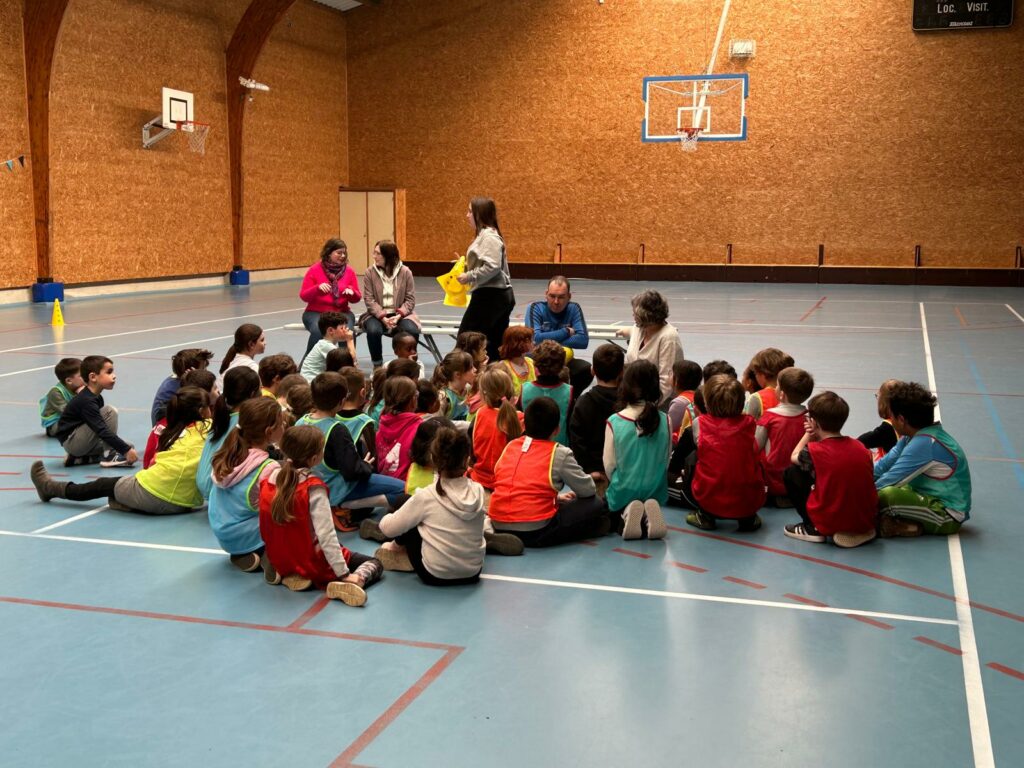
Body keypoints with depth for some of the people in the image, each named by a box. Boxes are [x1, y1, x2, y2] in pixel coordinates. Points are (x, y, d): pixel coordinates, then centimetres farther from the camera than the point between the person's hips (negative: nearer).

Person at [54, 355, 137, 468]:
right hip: (70, 441, -10)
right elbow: (102, 431, -29)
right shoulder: (86, 401, -23)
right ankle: (109, 456, -16)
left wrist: (127, 448, 9)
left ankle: (79, 458, 6)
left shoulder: (96, 397, 8)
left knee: (128, 446, 5)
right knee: (110, 411, -20)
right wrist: (126, 450, -31)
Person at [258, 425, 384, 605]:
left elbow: (265, 531, 4)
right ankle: (344, 584, -22)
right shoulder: (313, 488, -21)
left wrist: (280, 562, 18)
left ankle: (285, 575, 8)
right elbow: (325, 535, -25)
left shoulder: (270, 480, -4)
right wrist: (344, 574, -23)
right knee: (375, 564, 8)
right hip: (313, 562, -6)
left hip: (279, 561, 6)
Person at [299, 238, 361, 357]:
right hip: (316, 313, -2)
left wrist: (351, 292, -14)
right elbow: (303, 296, -2)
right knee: (318, 331, -35)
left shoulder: (349, 271, 6)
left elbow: (357, 298, 9)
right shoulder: (314, 270, 0)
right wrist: (318, 288, -20)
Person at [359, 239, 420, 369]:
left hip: (400, 314, 0)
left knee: (412, 331, -30)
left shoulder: (405, 272, -1)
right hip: (377, 314, 0)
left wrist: (398, 316, -17)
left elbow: (410, 299, -2)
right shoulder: (370, 273, -1)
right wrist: (382, 317, -20)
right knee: (373, 330, -33)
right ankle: (377, 366, -11)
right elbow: (369, 300, -6)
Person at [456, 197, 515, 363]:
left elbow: (492, 267, -25)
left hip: (489, 296, -10)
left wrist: (468, 277, -18)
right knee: (497, 345, 10)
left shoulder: (489, 236, -14)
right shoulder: (485, 234, 17)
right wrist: (466, 266, 14)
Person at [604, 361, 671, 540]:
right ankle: (648, 515, -3)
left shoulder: (614, 421, -17)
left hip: (623, 492, -2)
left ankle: (626, 514, -5)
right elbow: (666, 458, 2)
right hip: (656, 491, 2)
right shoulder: (665, 421, -11)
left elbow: (609, 464, -8)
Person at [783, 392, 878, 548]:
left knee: (791, 473, 7)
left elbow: (794, 457, 10)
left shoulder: (815, 450, -10)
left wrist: (808, 435, 24)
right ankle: (860, 531, 20)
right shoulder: (860, 446, 2)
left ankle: (814, 529, 5)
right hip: (867, 522, 5)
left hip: (831, 525, -5)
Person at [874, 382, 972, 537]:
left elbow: (891, 480, -20)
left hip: (948, 517, -10)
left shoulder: (925, 444, -24)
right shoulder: (918, 436, 5)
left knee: (886, 494, -33)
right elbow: (885, 463, 7)